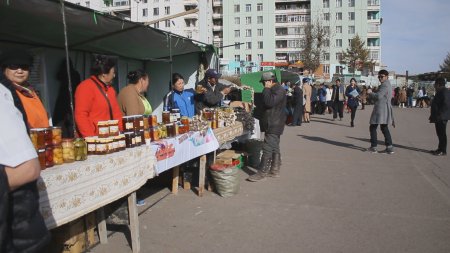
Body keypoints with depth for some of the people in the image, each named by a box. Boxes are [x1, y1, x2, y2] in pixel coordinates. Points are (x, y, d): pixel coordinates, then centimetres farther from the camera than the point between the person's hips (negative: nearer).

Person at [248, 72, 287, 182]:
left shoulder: (279, 90, -15)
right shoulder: (272, 90, 19)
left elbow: (270, 102, -28)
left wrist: (266, 89, -19)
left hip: (274, 125, -11)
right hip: (272, 124, 11)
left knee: (268, 148, -10)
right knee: (274, 148, 14)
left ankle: (262, 172, -8)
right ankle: (275, 170, 21)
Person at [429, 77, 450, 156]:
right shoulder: (440, 92, 16)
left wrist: (439, 116, -23)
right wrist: (433, 116, 21)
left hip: (441, 118, -10)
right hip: (439, 118, 10)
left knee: (442, 134, -4)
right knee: (440, 134, 15)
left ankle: (443, 151, 2)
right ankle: (440, 149, 24)